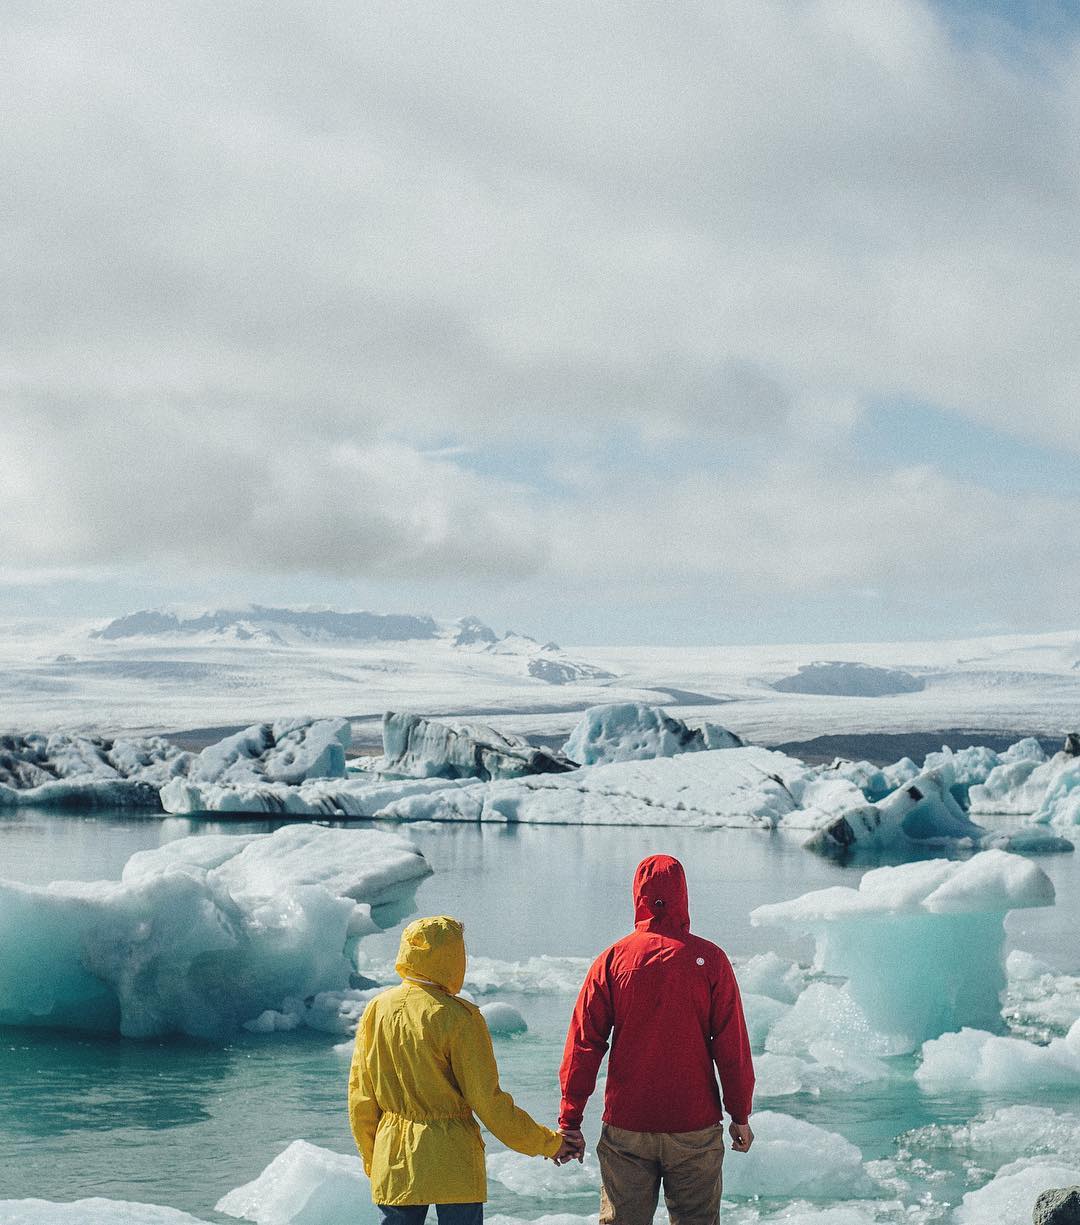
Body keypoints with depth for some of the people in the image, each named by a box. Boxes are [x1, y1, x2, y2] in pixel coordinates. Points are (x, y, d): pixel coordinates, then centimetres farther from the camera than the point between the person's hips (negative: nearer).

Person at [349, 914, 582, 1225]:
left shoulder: (376, 1009, 1)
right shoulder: (459, 1018, -13)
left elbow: (360, 1097, 7)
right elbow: (489, 1101, -11)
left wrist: (371, 1160, 19)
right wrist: (548, 1143, -1)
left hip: (393, 1164, 4)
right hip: (453, 1163, -4)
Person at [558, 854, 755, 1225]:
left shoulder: (612, 959, -2)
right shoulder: (710, 960, -5)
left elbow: (583, 1044, -2)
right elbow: (732, 1046, -4)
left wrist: (570, 1121, 3)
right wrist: (741, 1115, 5)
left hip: (626, 1128, 1)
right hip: (696, 1125, -1)